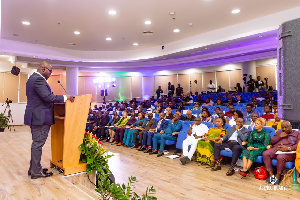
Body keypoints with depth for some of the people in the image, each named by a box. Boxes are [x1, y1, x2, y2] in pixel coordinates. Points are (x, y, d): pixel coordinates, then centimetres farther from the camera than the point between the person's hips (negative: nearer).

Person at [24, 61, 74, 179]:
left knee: (36, 143, 18)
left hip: (35, 116, 11)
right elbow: (48, 97, -24)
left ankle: (33, 168, 29)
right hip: (40, 118, -11)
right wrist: (65, 98, -17)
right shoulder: (39, 79, -17)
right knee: (38, 144, -2)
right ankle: (36, 172, 9)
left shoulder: (33, 78, 17)